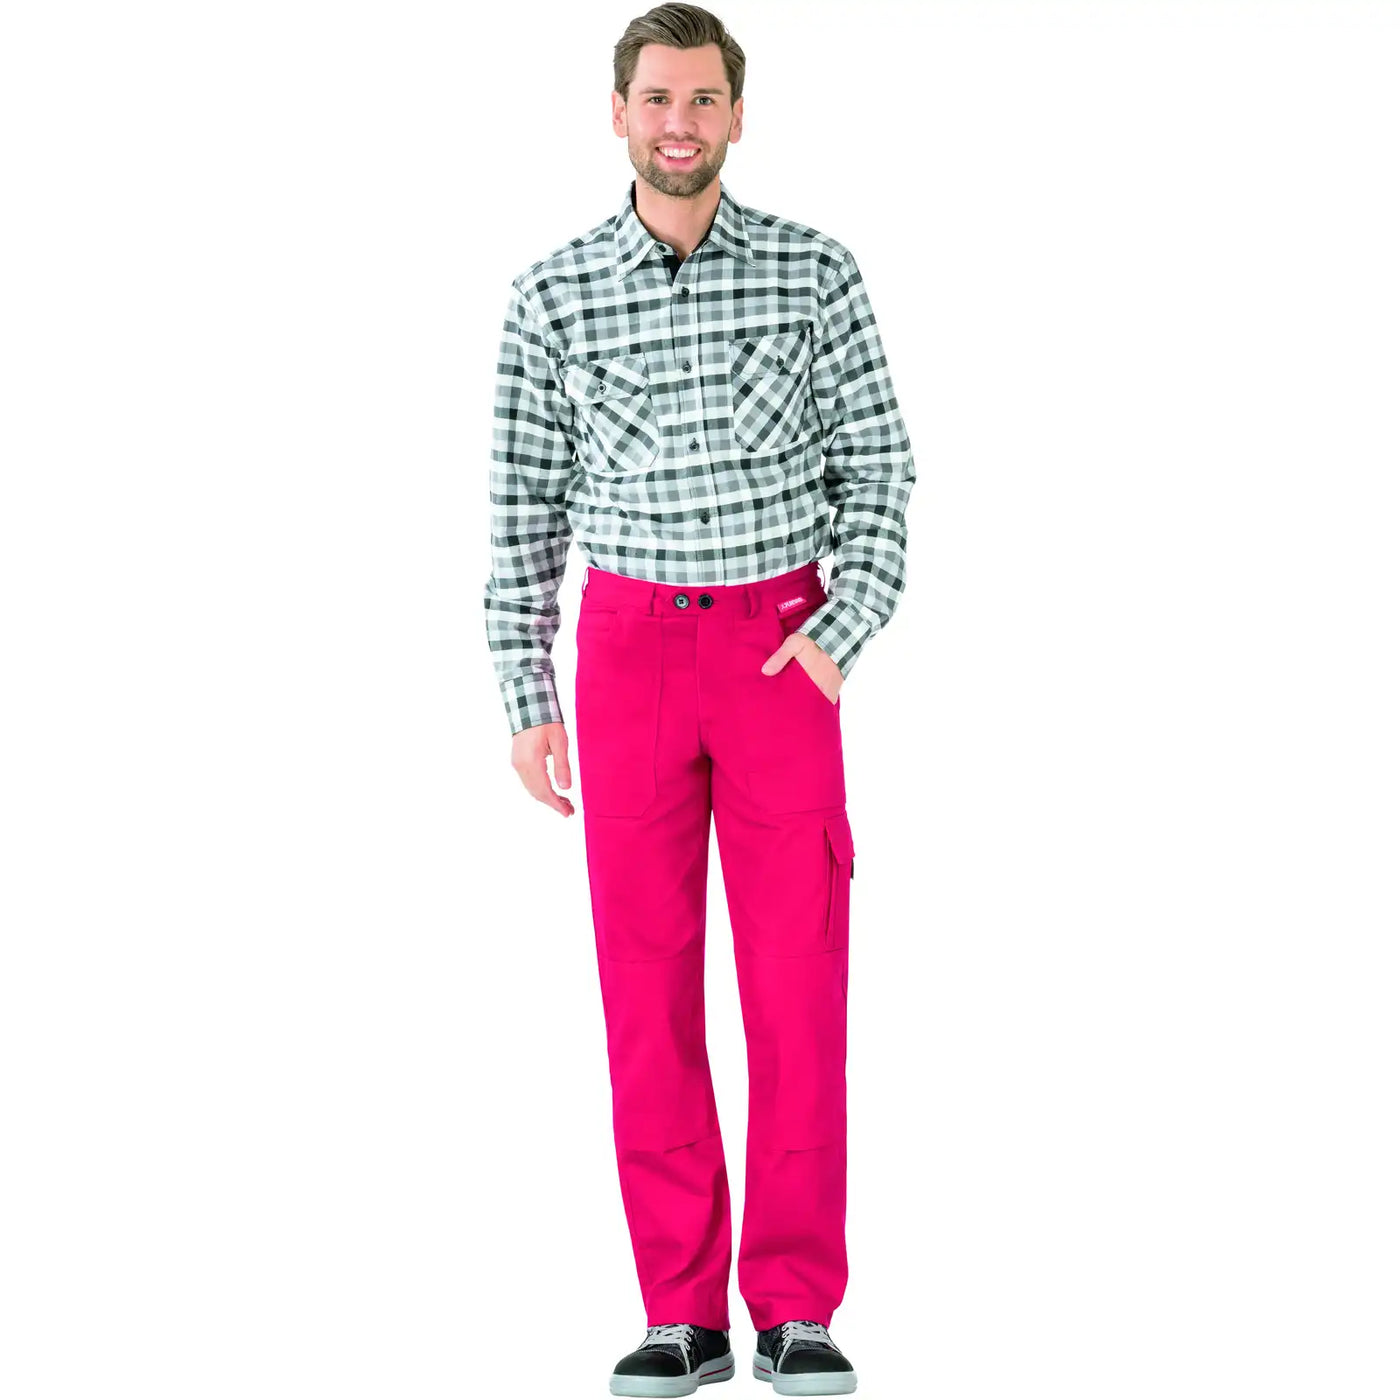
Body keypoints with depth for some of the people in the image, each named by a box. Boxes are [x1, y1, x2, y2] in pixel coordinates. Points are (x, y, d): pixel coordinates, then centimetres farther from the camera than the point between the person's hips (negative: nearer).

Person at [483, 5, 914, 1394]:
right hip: (629, 648, 1)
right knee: (647, 975, 0)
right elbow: (525, 504, 4)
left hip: (781, 645, -1)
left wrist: (839, 637, -15)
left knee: (797, 974, -4)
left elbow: (877, 469, 0)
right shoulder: (552, 293, 0)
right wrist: (523, 699, 1)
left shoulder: (815, 272, -3)